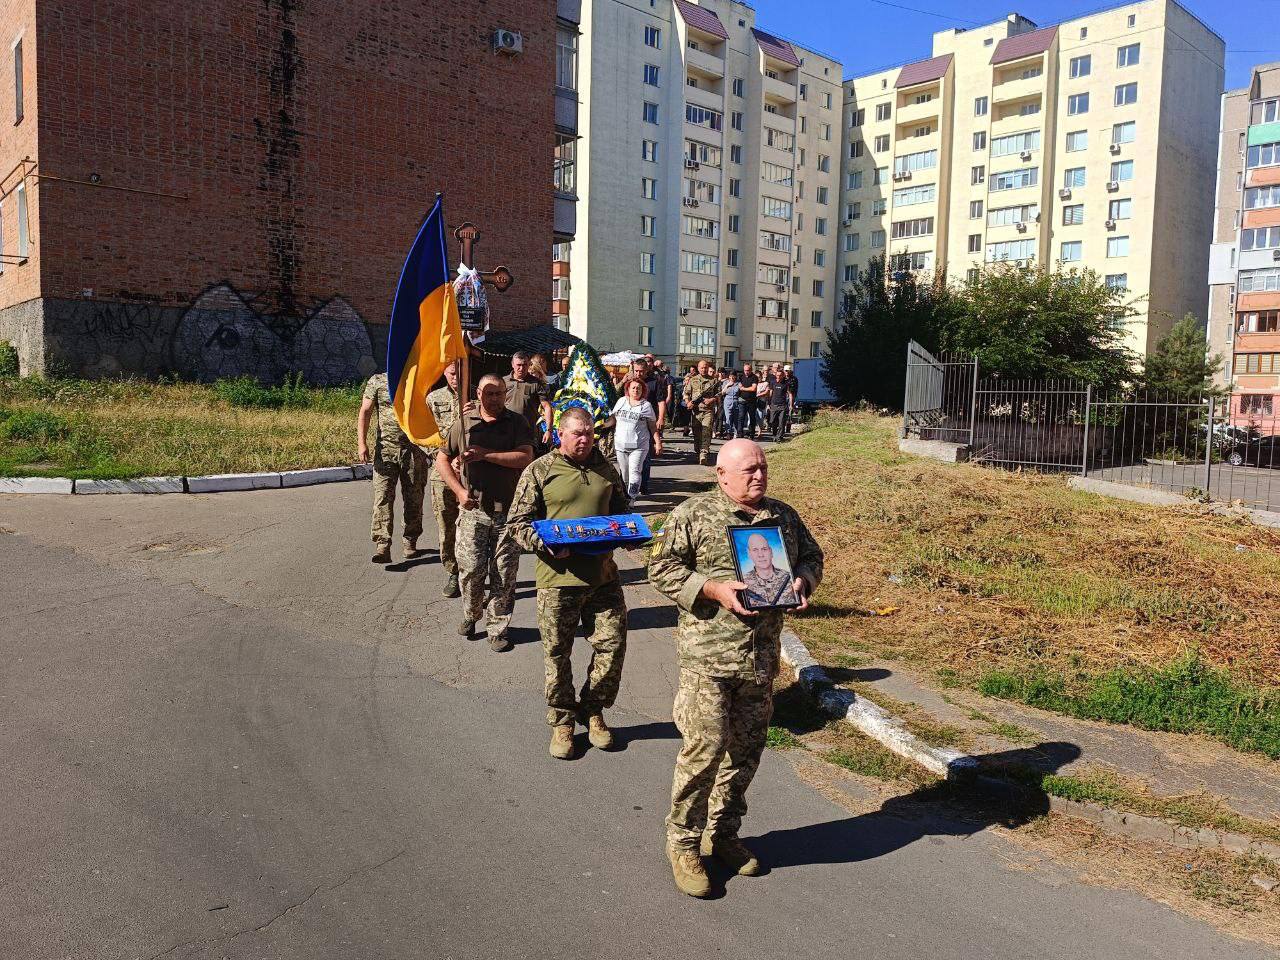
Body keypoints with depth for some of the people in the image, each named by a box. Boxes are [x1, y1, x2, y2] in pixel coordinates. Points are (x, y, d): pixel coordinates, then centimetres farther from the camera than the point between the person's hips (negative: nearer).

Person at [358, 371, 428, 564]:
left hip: (414, 450, 1)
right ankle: (382, 546, -13)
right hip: (385, 449, -1)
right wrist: (362, 443, -9)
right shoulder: (377, 381, 5)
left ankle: (410, 541, 22)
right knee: (383, 497, -10)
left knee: (414, 499, 7)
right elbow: (365, 412, 2)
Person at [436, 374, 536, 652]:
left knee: (504, 575, 3)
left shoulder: (517, 423, 2)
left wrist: (485, 454, -16)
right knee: (471, 569, 0)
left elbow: (525, 457, -13)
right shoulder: (464, 422, 5)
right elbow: (442, 459, 10)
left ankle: (497, 628, 17)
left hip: (508, 511, 0)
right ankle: (470, 616, 26)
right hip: (473, 509, 1)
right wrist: (459, 491, -2)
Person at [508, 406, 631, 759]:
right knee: (557, 653, 6)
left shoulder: (605, 469, 13)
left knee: (612, 643, 3)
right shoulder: (539, 471, 0)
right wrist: (544, 544, -18)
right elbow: (518, 522, -2)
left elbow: (622, 510, 25)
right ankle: (562, 722, 24)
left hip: (603, 575, 4)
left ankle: (592, 710, 26)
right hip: (557, 577, -3)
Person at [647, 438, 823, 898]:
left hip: (762, 652, 6)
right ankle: (683, 843, 13)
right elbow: (661, 568, -7)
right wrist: (713, 590, -18)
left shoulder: (784, 516, 11)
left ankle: (723, 833, 32)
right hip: (707, 651, -5)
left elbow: (812, 556, 23)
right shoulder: (693, 514, -5)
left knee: (746, 747, 13)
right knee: (705, 747, -6)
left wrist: (802, 582, 1)